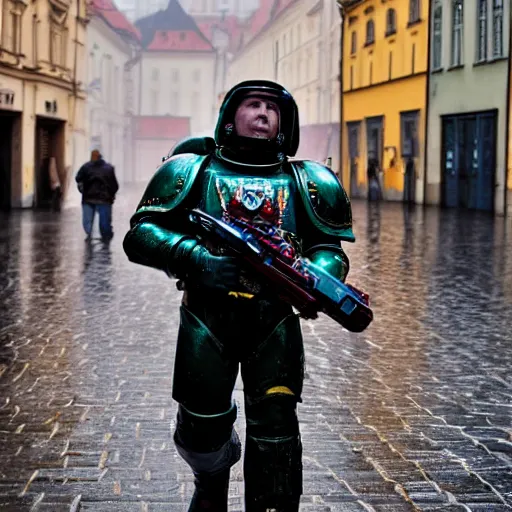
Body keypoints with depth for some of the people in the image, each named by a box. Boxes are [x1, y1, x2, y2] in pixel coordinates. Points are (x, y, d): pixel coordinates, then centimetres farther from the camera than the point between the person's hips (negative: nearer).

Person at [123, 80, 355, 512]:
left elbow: (330, 248, 8)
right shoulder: (193, 171, 4)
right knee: (203, 429, 7)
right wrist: (198, 258, -20)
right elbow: (141, 234, -3)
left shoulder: (307, 182, 9)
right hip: (207, 319, 0)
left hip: (274, 322, 1)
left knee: (275, 432, -8)